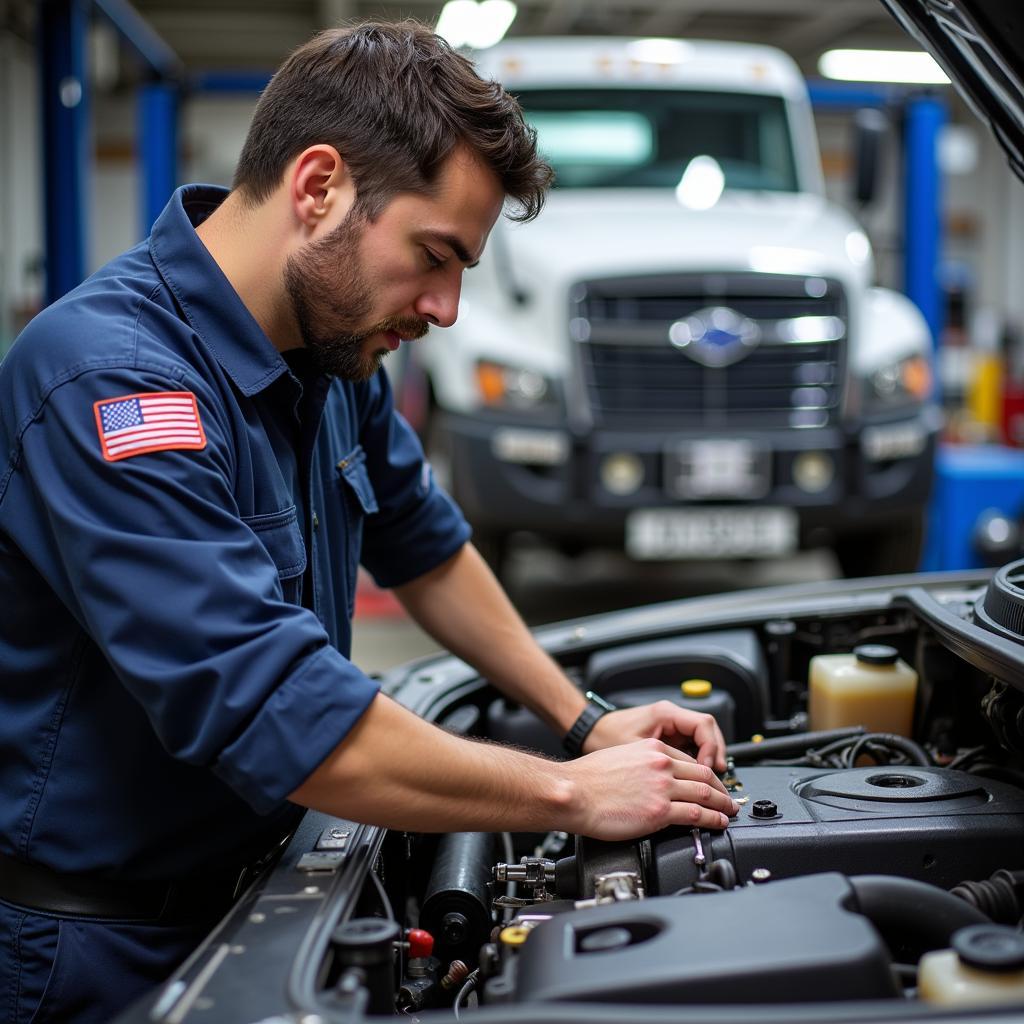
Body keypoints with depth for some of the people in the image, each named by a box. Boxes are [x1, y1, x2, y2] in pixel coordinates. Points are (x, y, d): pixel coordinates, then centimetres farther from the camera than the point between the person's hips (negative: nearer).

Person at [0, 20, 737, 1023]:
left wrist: (586, 721, 5)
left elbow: (427, 548, 13)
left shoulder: (334, 351, -2)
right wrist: (573, 794, -26)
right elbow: (272, 710, -35)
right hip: (90, 944, -7)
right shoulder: (108, 376, -30)